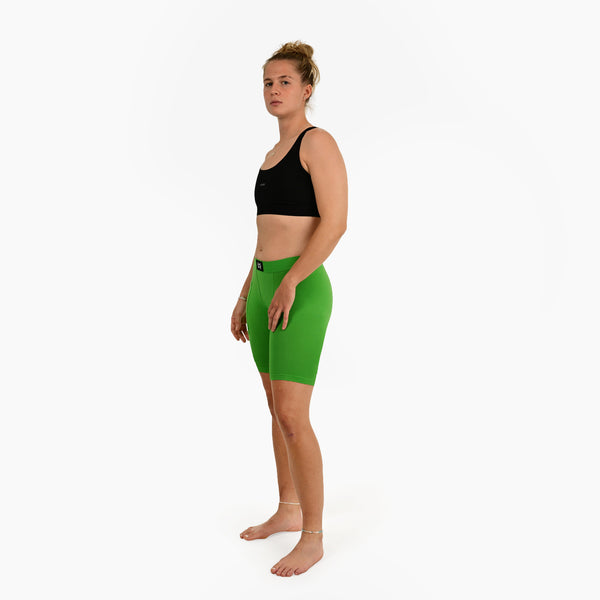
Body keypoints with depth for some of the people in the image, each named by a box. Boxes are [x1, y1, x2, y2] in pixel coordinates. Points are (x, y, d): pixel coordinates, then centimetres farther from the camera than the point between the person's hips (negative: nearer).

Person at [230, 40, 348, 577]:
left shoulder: (318, 142, -7)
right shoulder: (274, 153, 19)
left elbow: (335, 223, -17)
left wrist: (289, 282, -21)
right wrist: (245, 296, 19)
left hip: (301, 291, -9)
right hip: (263, 287, 9)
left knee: (292, 417, -9)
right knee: (278, 410, 15)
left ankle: (313, 537, 3)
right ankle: (288, 511, 29)